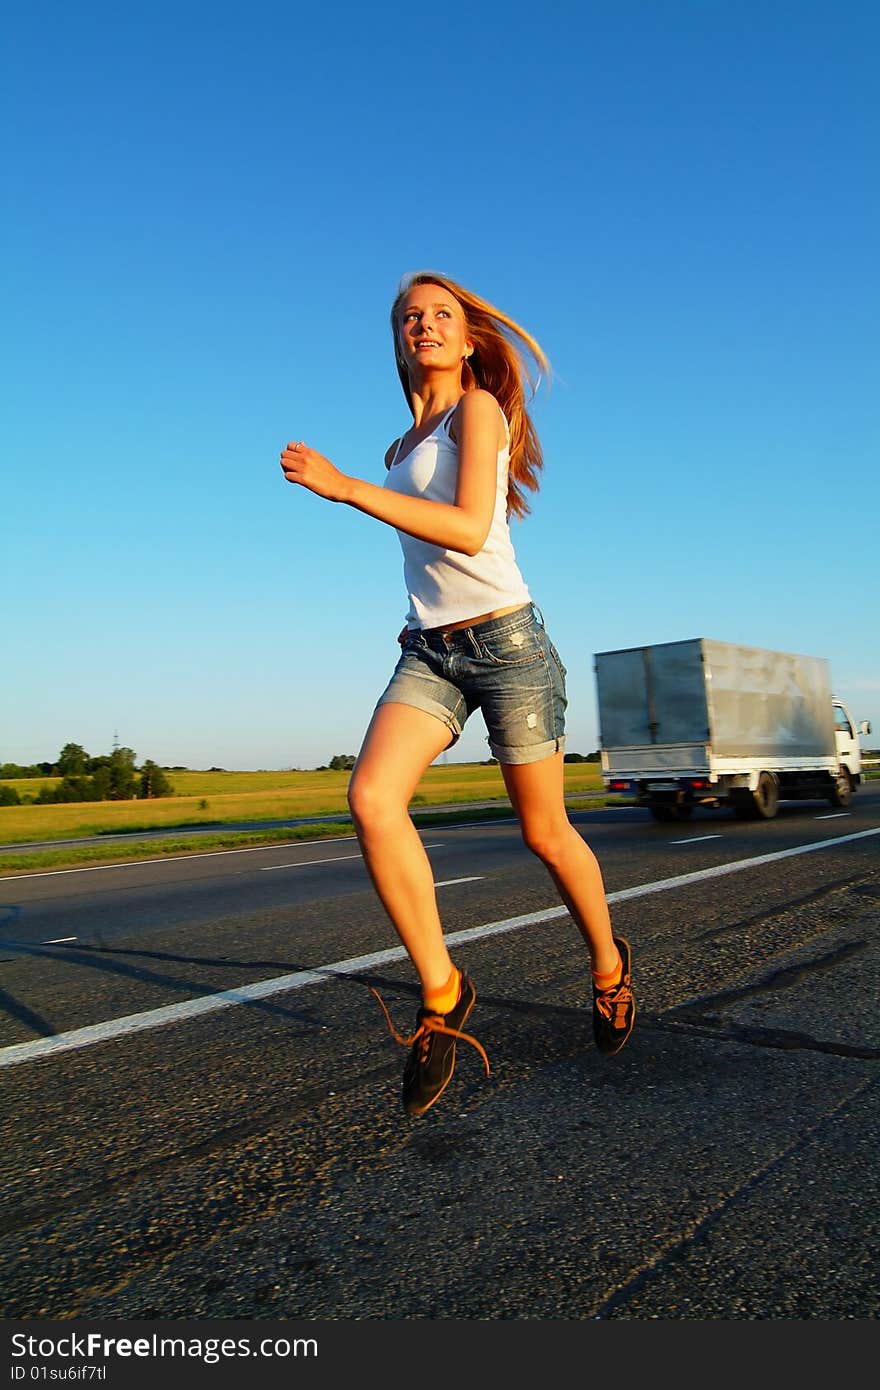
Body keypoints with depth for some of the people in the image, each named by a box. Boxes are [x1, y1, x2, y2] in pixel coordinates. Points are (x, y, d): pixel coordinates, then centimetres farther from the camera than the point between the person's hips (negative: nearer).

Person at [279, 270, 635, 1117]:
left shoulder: (478, 408, -3)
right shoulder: (406, 448, 19)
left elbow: (469, 531, -19)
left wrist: (343, 487, -21)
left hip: (505, 642, -6)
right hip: (429, 653, 6)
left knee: (545, 833, 4)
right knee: (372, 799, -20)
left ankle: (609, 966, 31)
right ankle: (441, 992, -7)